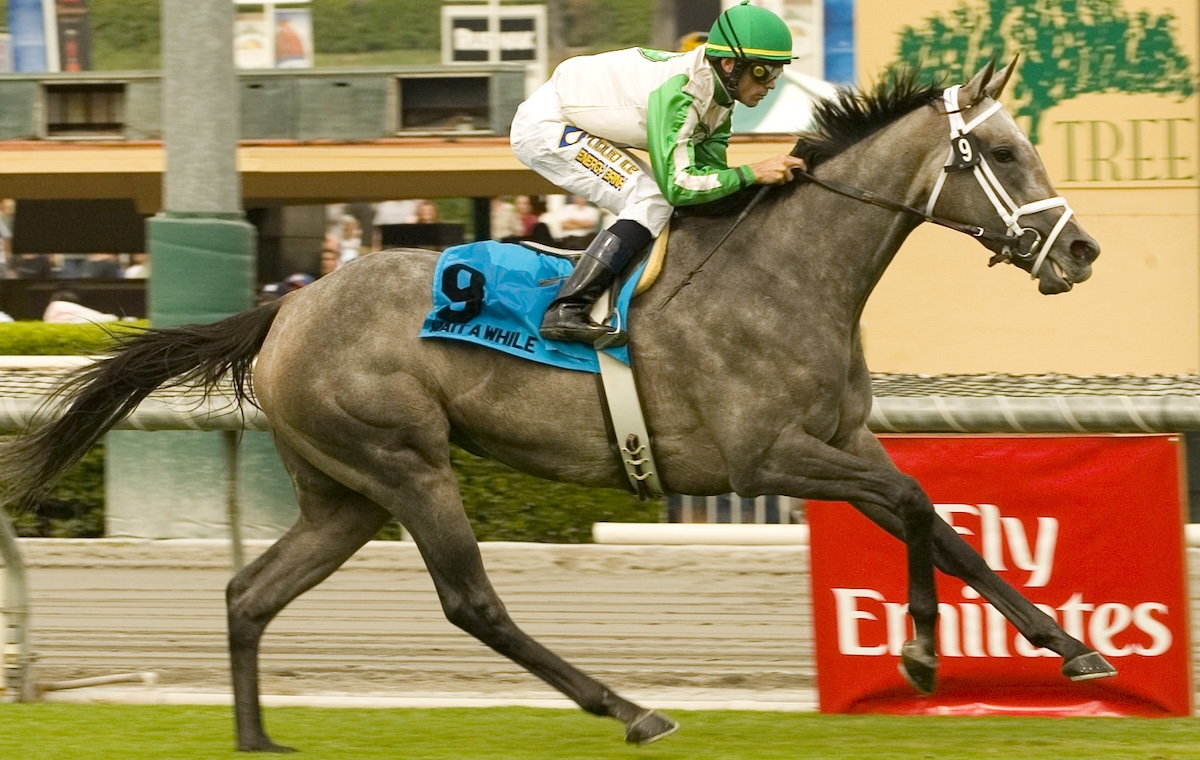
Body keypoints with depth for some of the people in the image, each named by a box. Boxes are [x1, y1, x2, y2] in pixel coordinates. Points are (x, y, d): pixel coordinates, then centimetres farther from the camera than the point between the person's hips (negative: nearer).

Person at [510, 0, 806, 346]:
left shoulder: (719, 96, -1)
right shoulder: (679, 92, -30)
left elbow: (710, 172, 0)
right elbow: (677, 184, -33)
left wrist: (776, 175, -15)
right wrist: (752, 173, -30)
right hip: (543, 126, -10)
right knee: (653, 204, -19)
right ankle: (565, 311, -24)